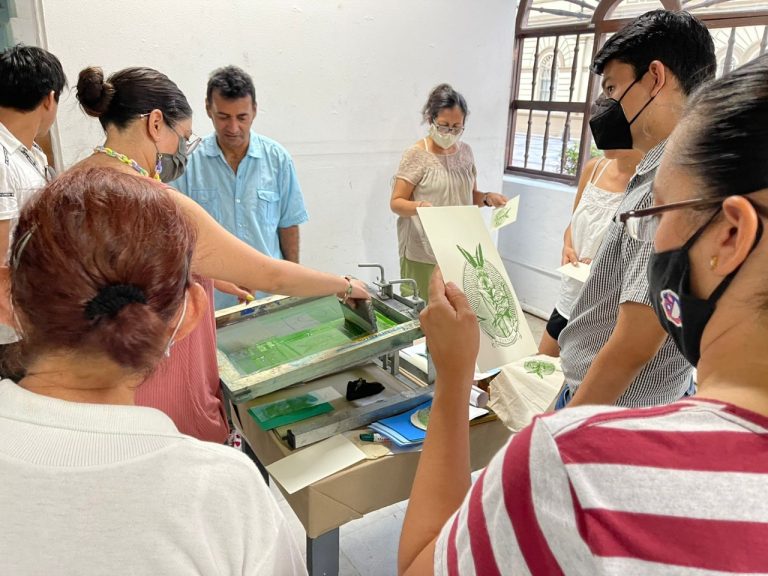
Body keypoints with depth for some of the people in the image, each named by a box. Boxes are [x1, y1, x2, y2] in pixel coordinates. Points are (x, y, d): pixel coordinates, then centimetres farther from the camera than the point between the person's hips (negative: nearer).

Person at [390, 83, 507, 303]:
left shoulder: (466, 152, 8)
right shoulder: (416, 155, -9)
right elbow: (396, 203, -9)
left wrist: (487, 198, -3)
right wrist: (420, 206, -29)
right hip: (423, 255, -5)